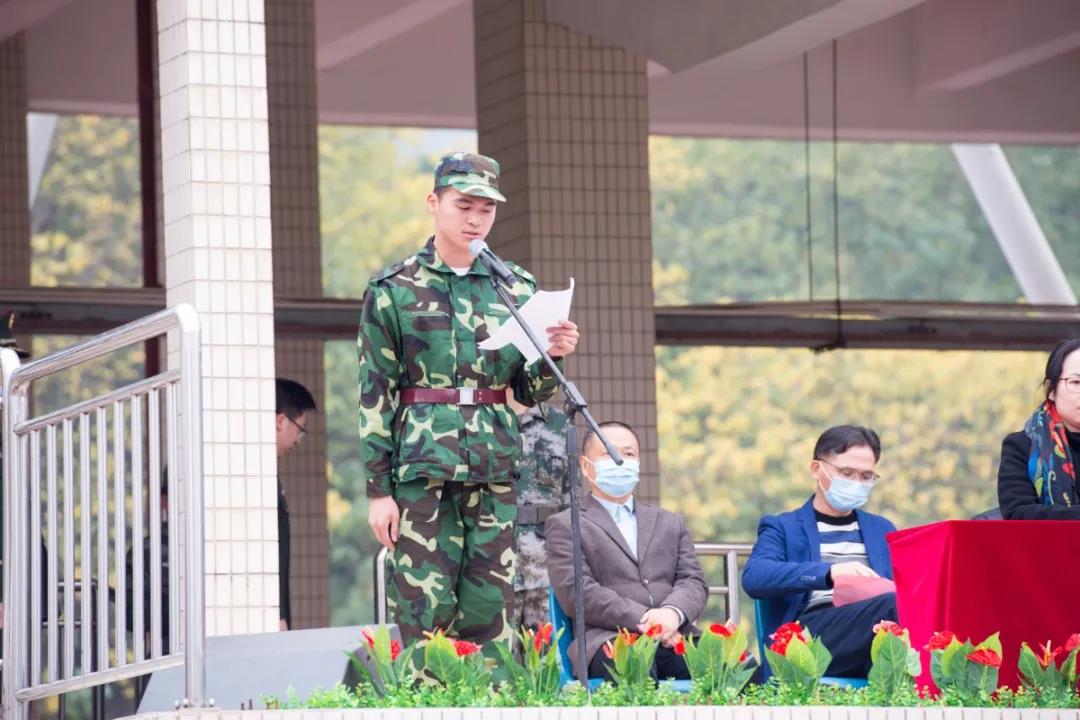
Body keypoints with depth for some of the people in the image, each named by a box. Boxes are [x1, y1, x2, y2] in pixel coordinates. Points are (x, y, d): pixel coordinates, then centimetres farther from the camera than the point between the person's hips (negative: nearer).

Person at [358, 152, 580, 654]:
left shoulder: (517, 288, 13)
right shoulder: (393, 290, 3)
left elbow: (529, 393, 17)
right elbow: (374, 395, 1)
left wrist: (552, 356, -6)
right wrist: (378, 489, -4)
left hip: (495, 471, 3)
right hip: (422, 468, -3)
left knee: (489, 614, 2)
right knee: (425, 613, -7)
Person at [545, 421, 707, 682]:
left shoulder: (671, 523, 29)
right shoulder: (565, 526, 13)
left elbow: (693, 582, 17)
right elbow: (576, 592, -2)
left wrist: (673, 612, -9)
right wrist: (642, 622, -13)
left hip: (673, 637, 4)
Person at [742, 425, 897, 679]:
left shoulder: (882, 530, 31)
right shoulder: (782, 527, 17)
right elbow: (754, 578, -4)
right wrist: (828, 572, -22)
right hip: (811, 637, -3)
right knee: (894, 603, -36)